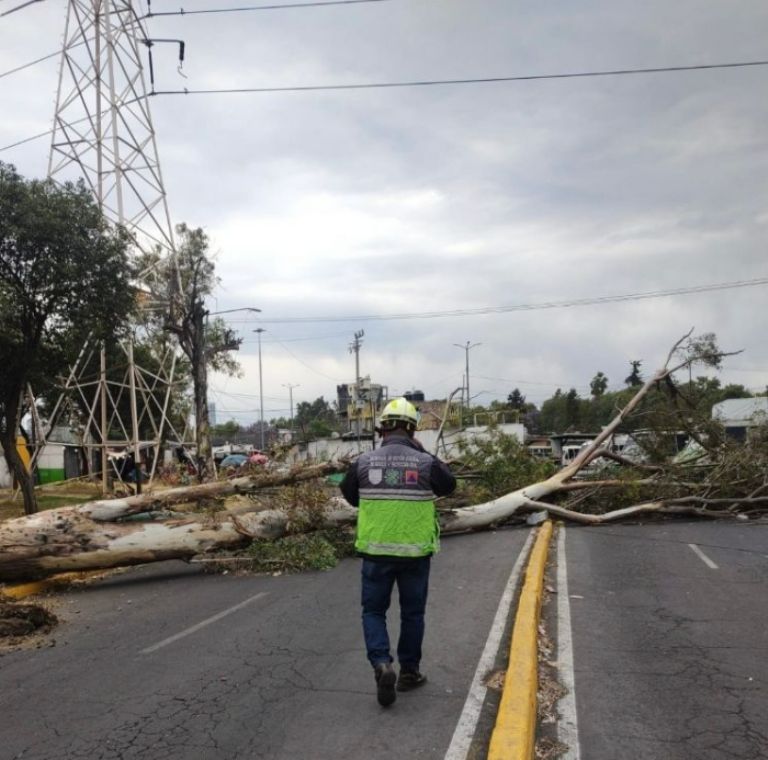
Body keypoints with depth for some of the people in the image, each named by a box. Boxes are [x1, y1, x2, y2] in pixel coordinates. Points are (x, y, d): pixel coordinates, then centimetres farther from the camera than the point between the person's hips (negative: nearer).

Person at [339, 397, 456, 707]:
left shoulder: (364, 462, -7)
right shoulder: (426, 462, -9)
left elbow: (348, 493, 9)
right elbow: (449, 485, 10)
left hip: (375, 551, 0)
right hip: (415, 552, 0)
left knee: (373, 610, 13)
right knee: (412, 613, 16)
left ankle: (381, 664, -7)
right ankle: (409, 672, 26)